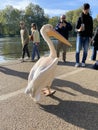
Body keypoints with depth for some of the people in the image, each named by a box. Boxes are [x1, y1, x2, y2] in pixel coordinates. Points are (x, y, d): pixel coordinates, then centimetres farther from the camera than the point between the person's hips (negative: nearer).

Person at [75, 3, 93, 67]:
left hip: (87, 36, 2)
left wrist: (90, 36, -1)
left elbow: (91, 28, 9)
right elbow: (76, 27, 3)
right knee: (78, 50, -4)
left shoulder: (90, 18, 9)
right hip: (80, 36, -1)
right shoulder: (80, 18, 4)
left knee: (85, 50, 2)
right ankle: (77, 62, 3)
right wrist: (79, 30, -20)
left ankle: (83, 62, 12)